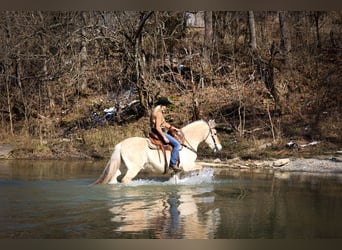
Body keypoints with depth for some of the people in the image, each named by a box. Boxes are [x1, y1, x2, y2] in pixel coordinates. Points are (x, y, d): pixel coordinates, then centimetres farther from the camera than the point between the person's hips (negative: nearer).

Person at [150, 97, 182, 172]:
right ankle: (173, 164, -18)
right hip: (159, 133, -11)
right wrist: (164, 137, -24)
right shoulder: (159, 113, -17)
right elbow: (157, 127, -25)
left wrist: (174, 128, 17)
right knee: (177, 144, -17)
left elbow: (164, 123, 23)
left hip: (159, 132, 11)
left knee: (175, 143, 24)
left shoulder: (156, 111, 16)